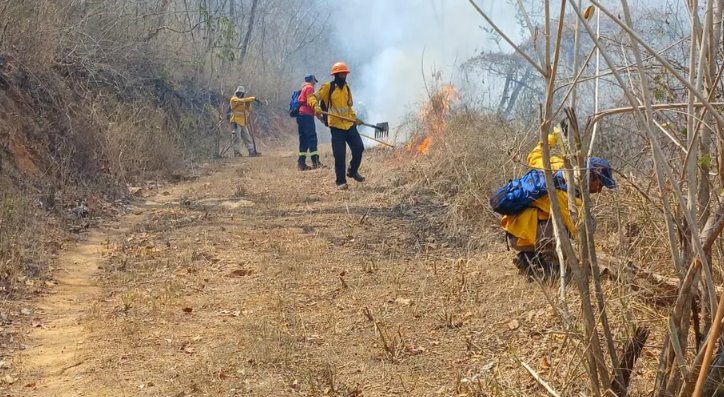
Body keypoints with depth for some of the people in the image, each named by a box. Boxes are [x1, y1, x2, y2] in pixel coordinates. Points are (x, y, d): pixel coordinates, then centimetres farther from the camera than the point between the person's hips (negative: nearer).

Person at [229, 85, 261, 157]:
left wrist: (248, 104, 0)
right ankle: (237, 153, -5)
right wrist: (253, 98, -27)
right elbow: (243, 100, -23)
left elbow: (248, 110, 19)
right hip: (236, 122, -8)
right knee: (237, 138, -8)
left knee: (247, 138, 5)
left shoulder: (242, 102, 20)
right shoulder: (234, 99, -5)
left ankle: (252, 152, 5)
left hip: (243, 123, 8)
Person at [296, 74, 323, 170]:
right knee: (312, 138, -13)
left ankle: (301, 163, 4)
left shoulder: (303, 89, 24)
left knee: (303, 139, 8)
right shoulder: (309, 88, -3)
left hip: (300, 115, 9)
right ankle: (315, 162, -19)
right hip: (307, 115, -9)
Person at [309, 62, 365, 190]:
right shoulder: (328, 87, -6)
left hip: (349, 124, 6)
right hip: (336, 125, -5)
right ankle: (341, 181, 5)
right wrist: (316, 106, -30)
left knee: (359, 148, 2)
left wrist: (354, 117, 10)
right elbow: (312, 98, -10)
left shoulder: (346, 87, 13)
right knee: (339, 154, -6)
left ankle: (353, 171, 26)